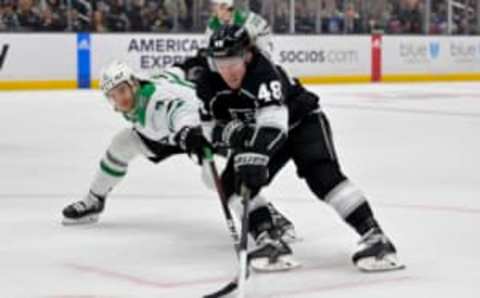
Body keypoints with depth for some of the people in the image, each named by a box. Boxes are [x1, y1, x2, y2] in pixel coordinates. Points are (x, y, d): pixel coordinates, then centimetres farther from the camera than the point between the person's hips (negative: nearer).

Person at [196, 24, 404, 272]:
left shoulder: (264, 73, -36)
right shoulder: (210, 85, -15)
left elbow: (272, 123, -50)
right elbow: (211, 128, -6)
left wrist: (254, 157, -64)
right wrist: (232, 132, -29)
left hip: (302, 121, -7)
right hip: (256, 134, 7)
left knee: (322, 175, -27)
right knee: (234, 182, -12)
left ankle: (373, 236, -27)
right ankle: (269, 240, -13)